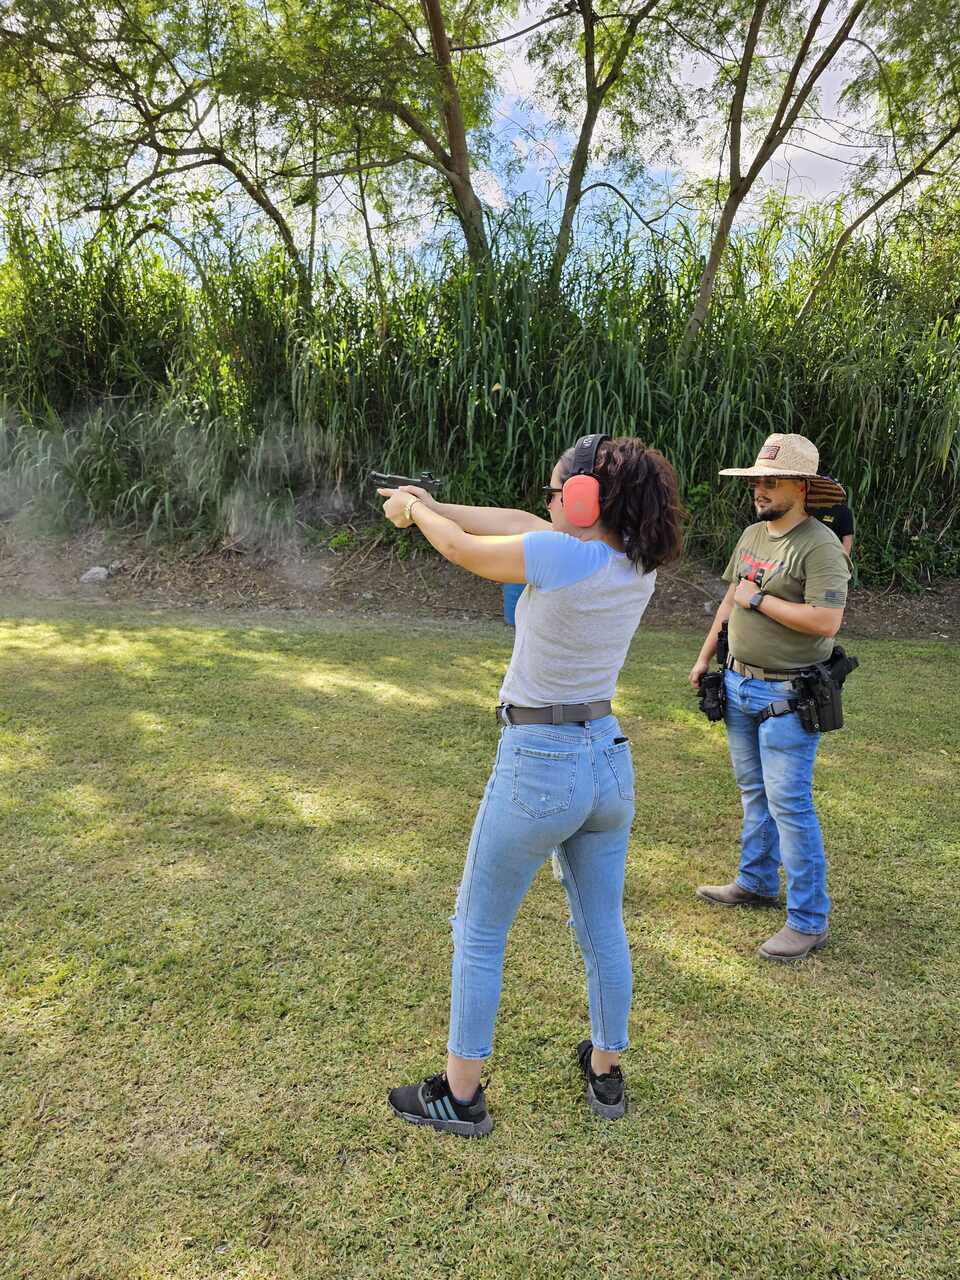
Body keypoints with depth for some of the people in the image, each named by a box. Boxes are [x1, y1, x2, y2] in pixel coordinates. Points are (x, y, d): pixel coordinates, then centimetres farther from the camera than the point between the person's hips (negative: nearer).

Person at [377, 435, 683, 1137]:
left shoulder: (562, 557, -22)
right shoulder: (638, 566, -1)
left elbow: (464, 550, -7)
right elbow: (519, 524, 8)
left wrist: (414, 511, 14)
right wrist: (434, 504, 13)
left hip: (537, 767, -7)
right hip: (610, 760, 7)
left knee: (479, 932, 12)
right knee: (604, 930, 21)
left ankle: (461, 1094, 26)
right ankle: (606, 1074, 40)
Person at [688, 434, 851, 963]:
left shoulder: (820, 546, -17)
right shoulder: (752, 535, 8)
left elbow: (826, 622, -27)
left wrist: (758, 599, -18)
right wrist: (705, 658, 20)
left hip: (787, 696, -8)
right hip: (739, 684, 8)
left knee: (789, 802, -4)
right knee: (753, 791, 19)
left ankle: (808, 921, 7)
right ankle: (757, 883, 36)